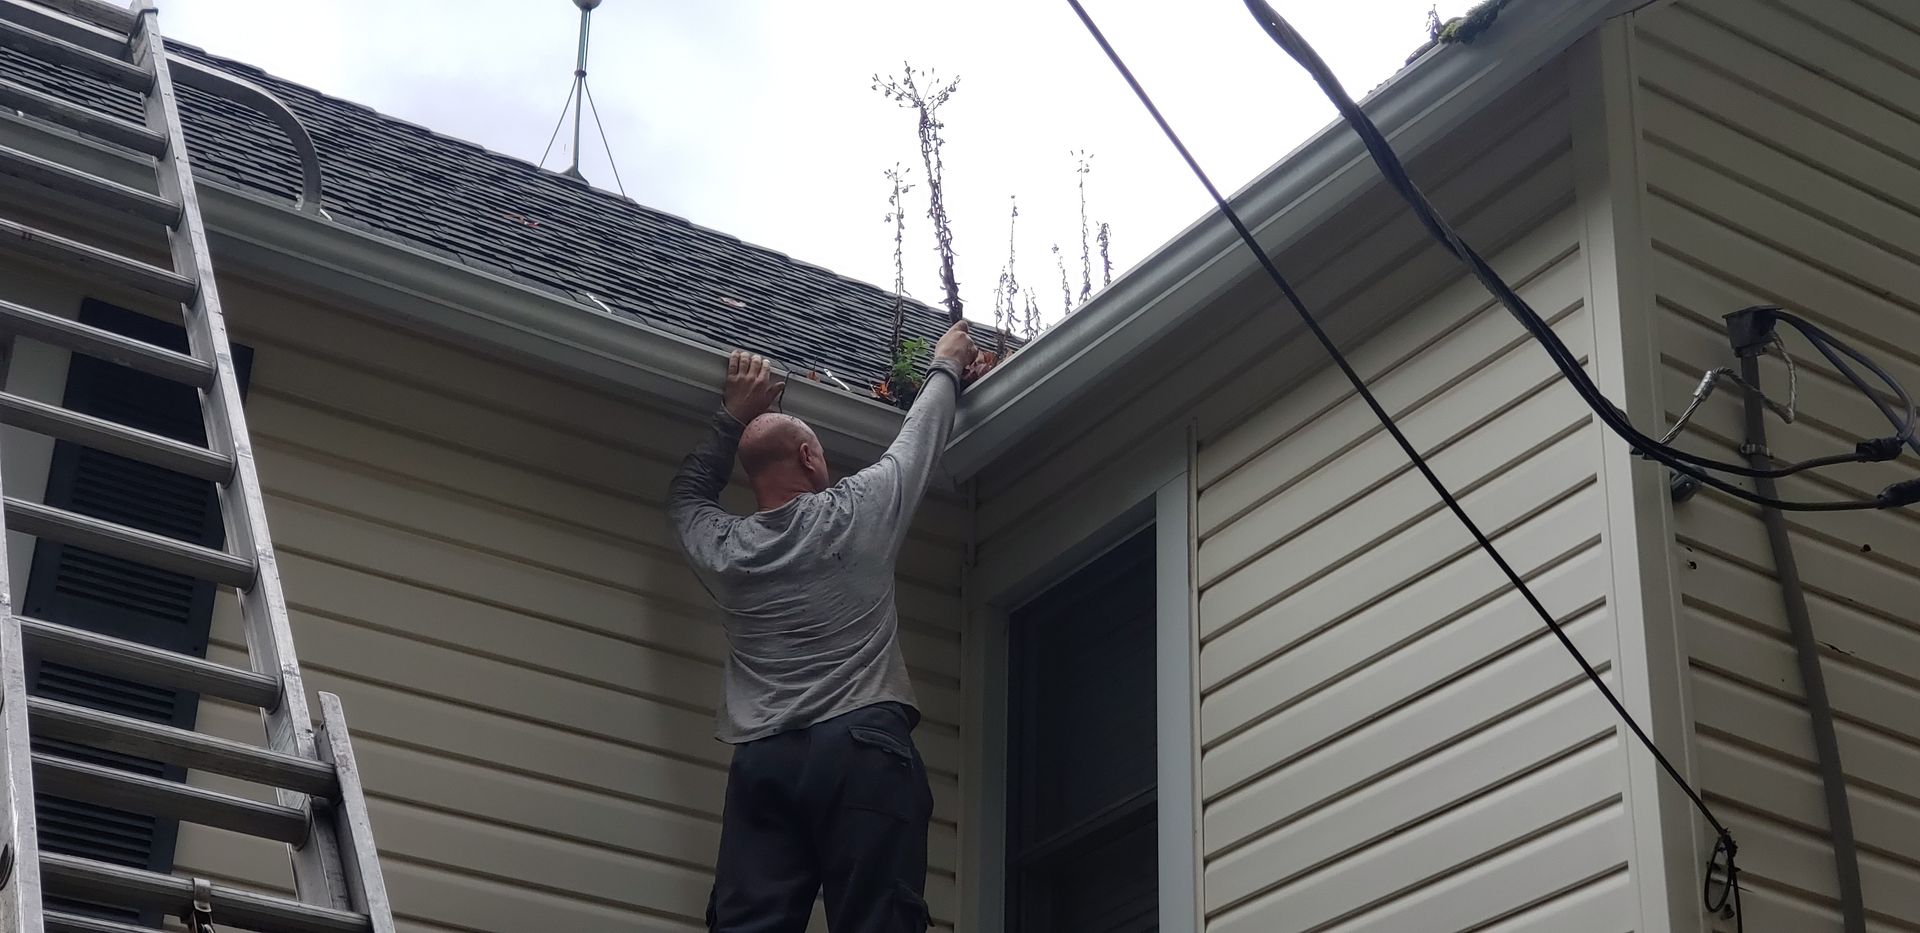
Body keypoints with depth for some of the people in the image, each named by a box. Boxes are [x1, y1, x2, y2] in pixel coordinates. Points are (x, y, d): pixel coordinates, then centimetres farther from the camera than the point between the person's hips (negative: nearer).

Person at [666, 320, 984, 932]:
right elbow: (918, 441, 23)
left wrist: (735, 418, 37)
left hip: (761, 761, 4)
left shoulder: (722, 550, 13)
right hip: (862, 749, -3)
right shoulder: (856, 512, 5)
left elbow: (686, 496, 37)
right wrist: (947, 367, 40)